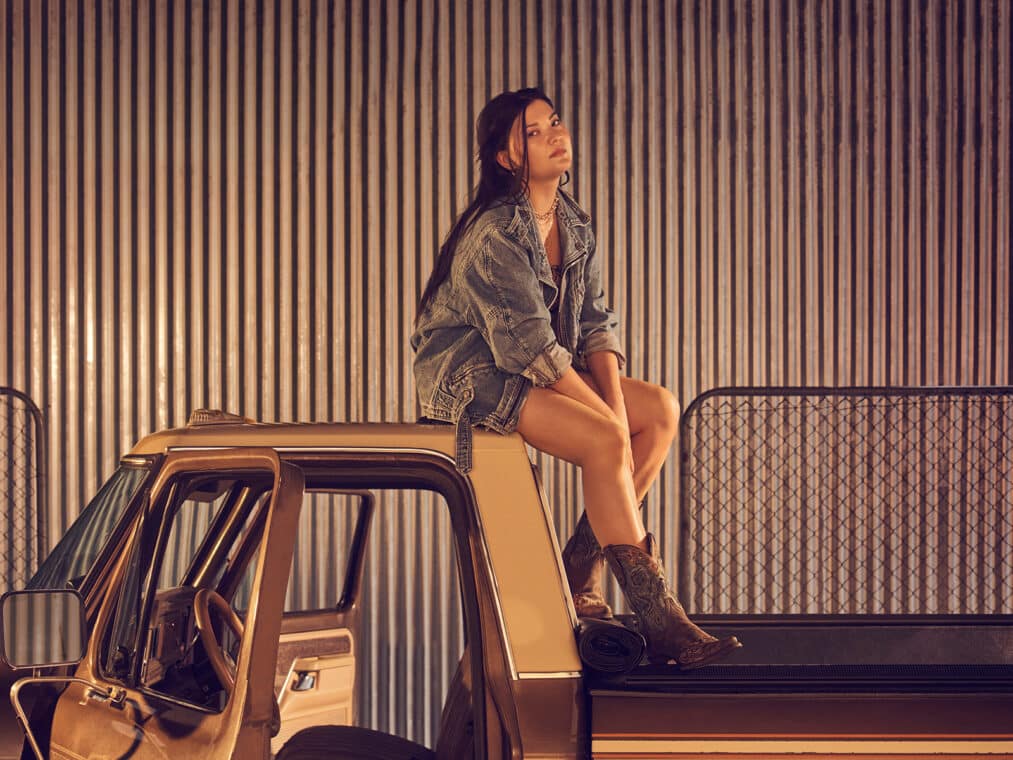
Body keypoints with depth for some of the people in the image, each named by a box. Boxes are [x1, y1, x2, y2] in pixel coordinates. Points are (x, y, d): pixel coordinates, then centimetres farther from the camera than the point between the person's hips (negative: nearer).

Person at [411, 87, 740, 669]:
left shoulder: (575, 227, 7)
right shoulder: (493, 234, -20)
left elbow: (595, 323, 5)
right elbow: (528, 342, -23)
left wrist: (615, 396, -13)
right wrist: (607, 413, -22)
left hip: (538, 370, 9)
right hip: (469, 375, -9)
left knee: (661, 409, -4)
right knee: (605, 441, -27)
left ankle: (580, 571, -3)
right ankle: (660, 621, -25)